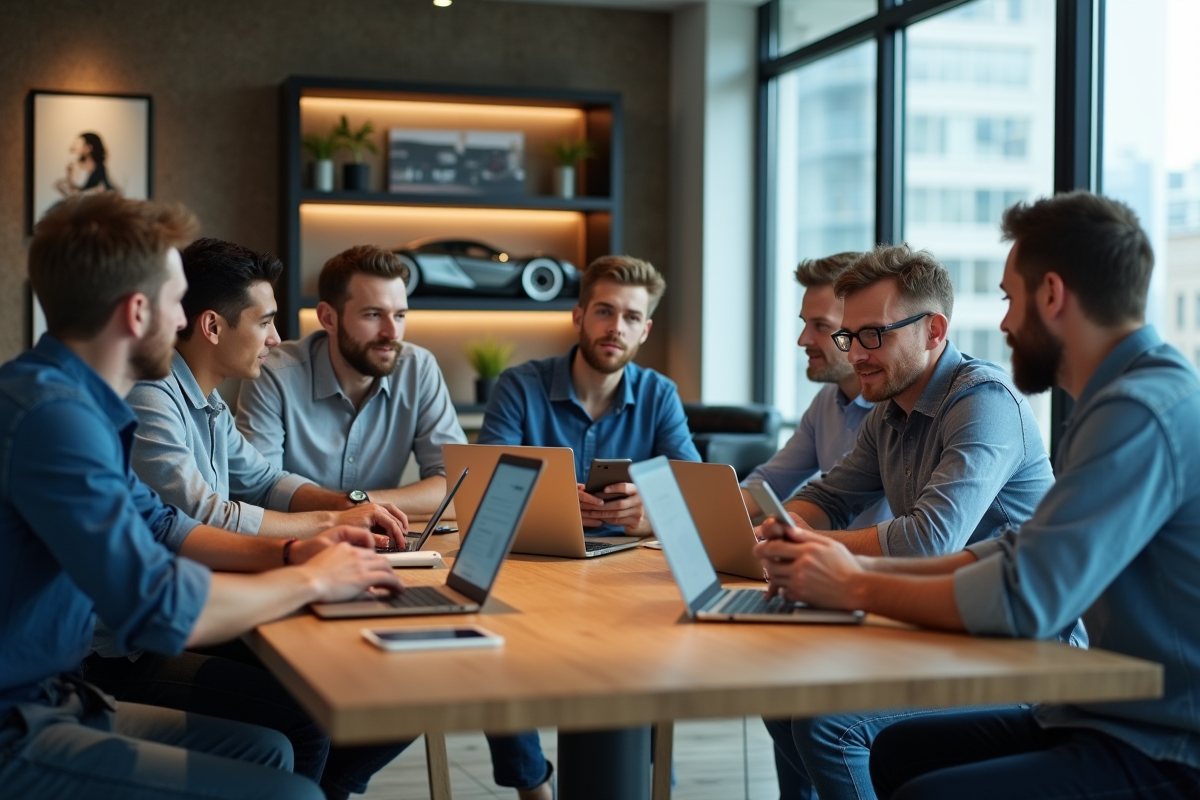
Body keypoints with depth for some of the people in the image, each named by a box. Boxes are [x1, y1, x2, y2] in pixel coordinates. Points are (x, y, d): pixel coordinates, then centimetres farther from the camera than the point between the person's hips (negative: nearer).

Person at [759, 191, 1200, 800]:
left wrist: (856, 588, -12)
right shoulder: (1135, 395, 12)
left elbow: (1024, 598, -27)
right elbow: (1023, 555, 12)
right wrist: (865, 567, 2)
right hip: (1124, 719, 10)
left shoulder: (1143, 414, -22)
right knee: (898, 750, 15)